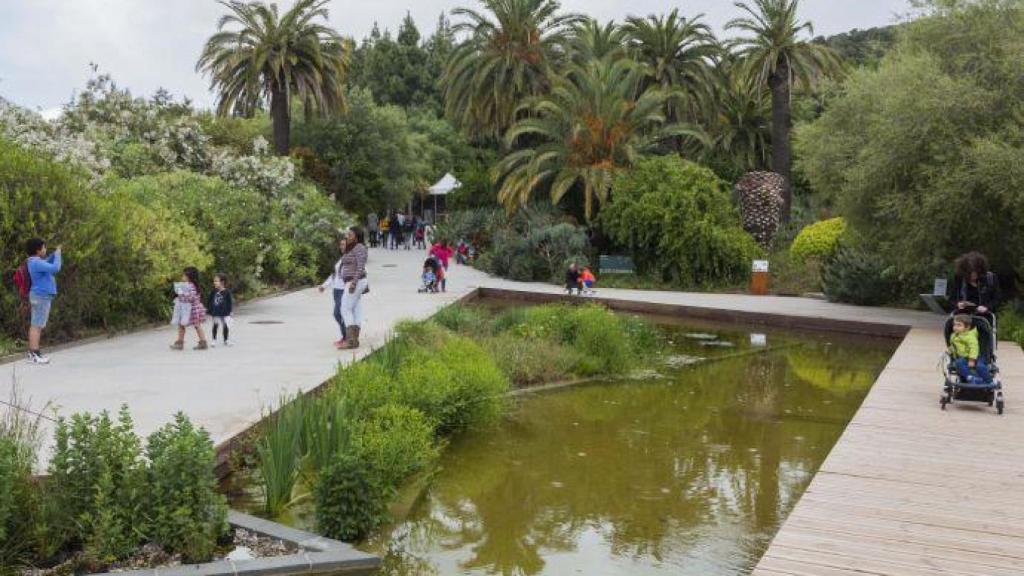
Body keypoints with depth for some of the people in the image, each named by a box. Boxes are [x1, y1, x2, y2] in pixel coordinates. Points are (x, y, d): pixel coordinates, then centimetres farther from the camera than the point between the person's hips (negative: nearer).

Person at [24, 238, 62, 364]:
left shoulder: (34, 261, 12)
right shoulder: (36, 263, -19)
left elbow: (47, 262, 31)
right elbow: (55, 268, -24)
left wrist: (56, 253, 17)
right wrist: (58, 254, -11)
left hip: (40, 297, 10)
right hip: (41, 297, -10)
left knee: (35, 325, 11)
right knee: (37, 326, -10)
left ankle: (33, 352, 15)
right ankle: (34, 355, -10)